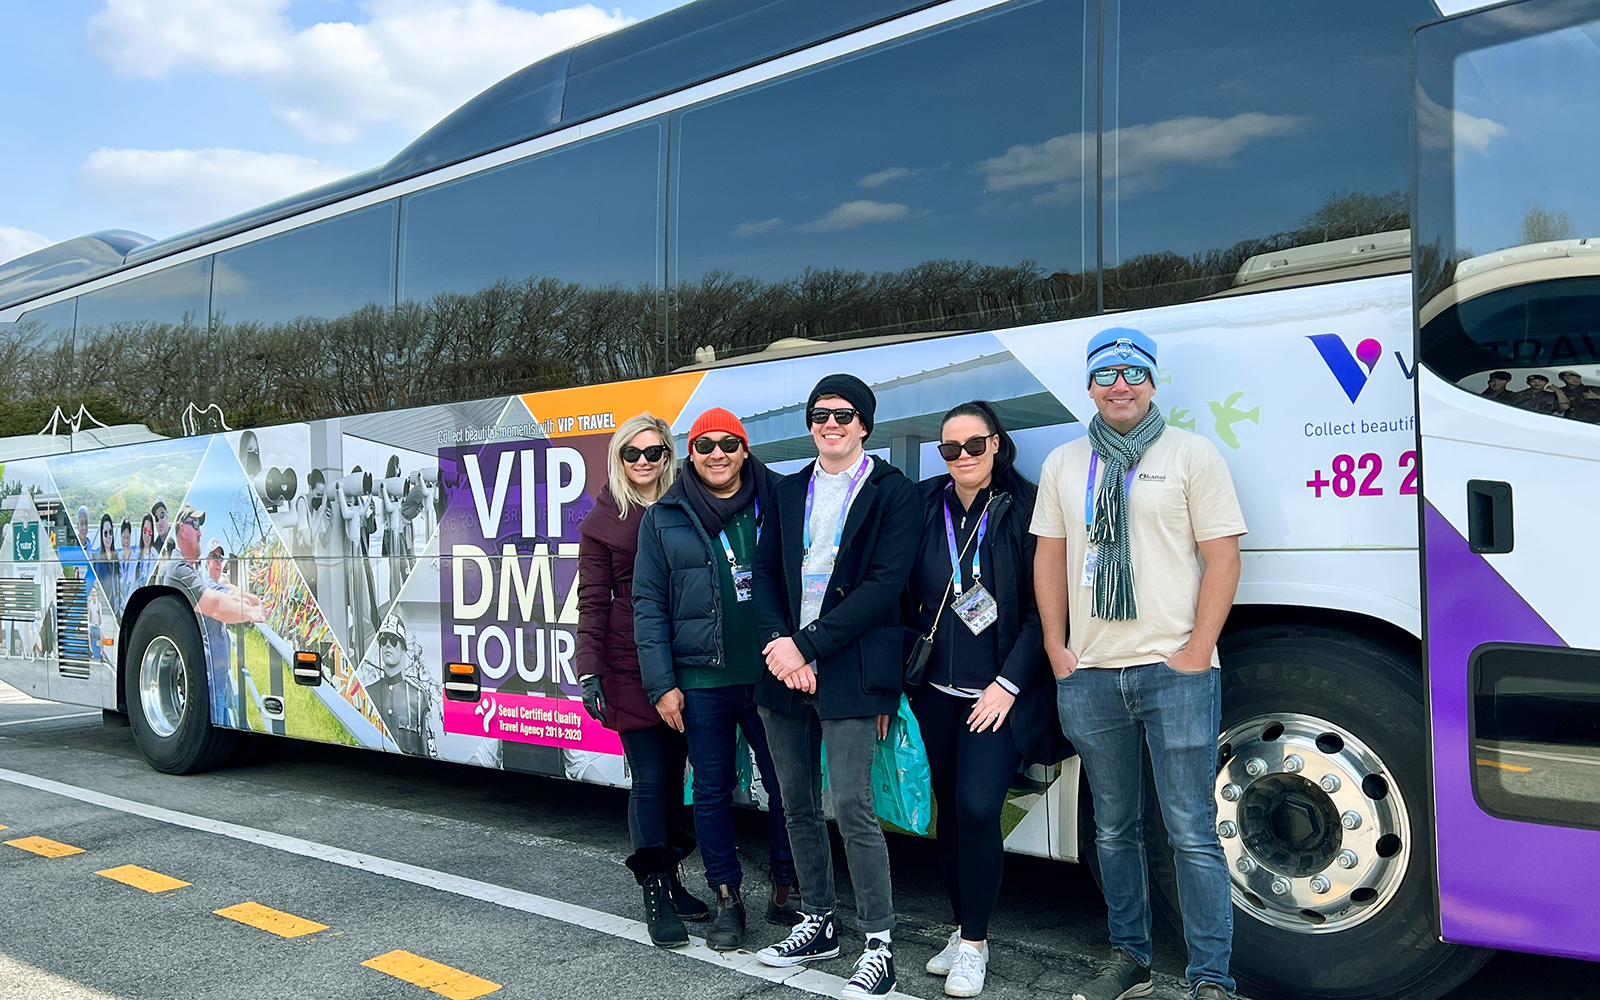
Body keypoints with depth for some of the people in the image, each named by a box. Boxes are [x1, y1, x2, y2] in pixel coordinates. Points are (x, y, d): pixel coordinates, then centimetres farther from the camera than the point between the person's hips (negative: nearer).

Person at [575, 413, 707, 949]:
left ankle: (669, 879, 24)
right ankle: (655, 895, 5)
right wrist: (589, 671, -7)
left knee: (674, 773, 10)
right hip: (631, 664, -3)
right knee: (650, 778, -3)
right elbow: (593, 601, 1)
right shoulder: (603, 520, 2)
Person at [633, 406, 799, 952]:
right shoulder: (664, 519, 4)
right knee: (712, 792, 8)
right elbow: (648, 605, 3)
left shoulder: (777, 503, 3)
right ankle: (726, 897, 24)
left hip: (771, 675, 0)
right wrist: (661, 684, -3)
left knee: (787, 785, 6)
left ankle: (786, 889, 24)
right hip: (701, 681, 0)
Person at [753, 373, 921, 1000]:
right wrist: (779, 642, -8)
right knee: (798, 805, 12)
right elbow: (766, 571, 10)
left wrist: (809, 644, -15)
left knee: (852, 807, -10)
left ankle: (879, 944, 3)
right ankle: (818, 923, 28)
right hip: (786, 665, 6)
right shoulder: (790, 492, 16)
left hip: (848, 671, -6)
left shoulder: (893, 492, -1)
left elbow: (885, 583, -11)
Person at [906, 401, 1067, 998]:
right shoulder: (924, 504, 5)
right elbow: (904, 596, 9)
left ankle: (973, 943, 4)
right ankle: (962, 930, 25)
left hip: (999, 691, -4)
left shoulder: (1024, 509, -6)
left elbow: (1041, 608, -7)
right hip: (934, 690, 4)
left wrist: (1009, 683, -12)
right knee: (948, 809, 9)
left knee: (978, 807, -13)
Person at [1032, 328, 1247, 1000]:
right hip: (1089, 675, 4)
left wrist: (1197, 654, -10)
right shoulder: (1063, 464, 13)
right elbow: (1049, 557, 14)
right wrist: (1057, 649, 5)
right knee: (1114, 829, 13)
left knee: (1192, 834, -3)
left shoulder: (1191, 455, 1)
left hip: (1173, 669, -4)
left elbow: (1222, 556, -4)